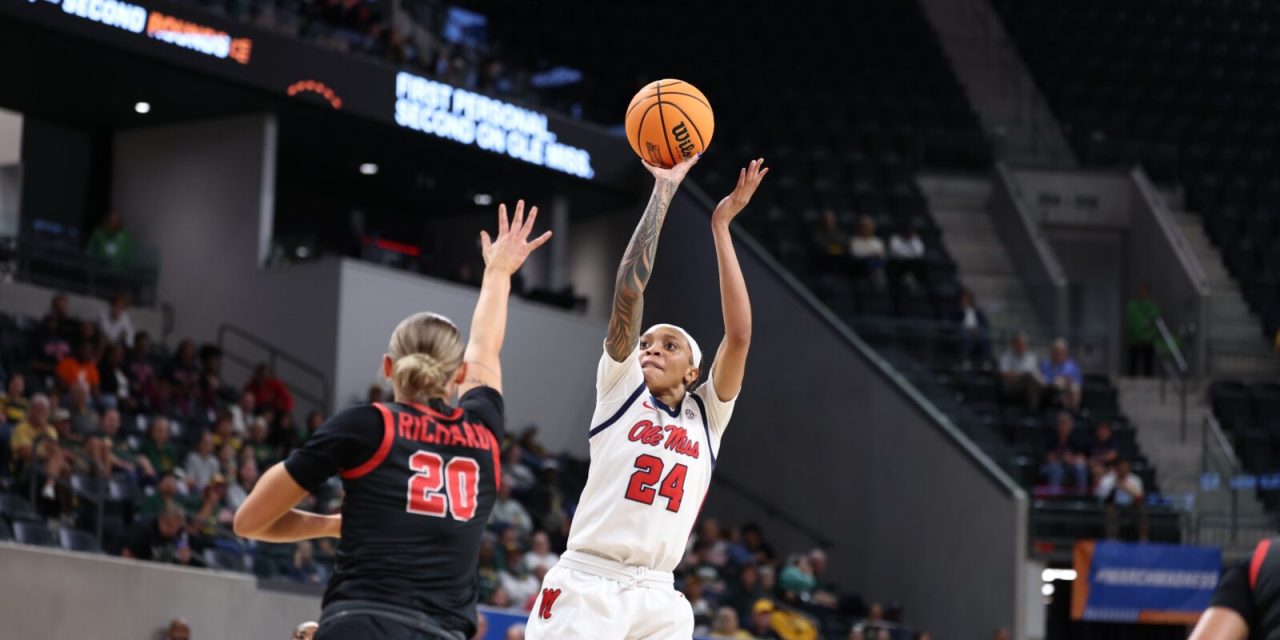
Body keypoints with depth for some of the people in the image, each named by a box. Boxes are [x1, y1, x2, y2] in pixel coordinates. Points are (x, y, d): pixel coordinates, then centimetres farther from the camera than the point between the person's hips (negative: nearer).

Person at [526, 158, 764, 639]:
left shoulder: (707, 415, 15)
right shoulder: (622, 387, 11)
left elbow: (739, 335, 3)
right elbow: (629, 290, 1)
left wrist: (720, 225, 3)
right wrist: (663, 191, 0)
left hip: (658, 599, 3)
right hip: (586, 585, -3)